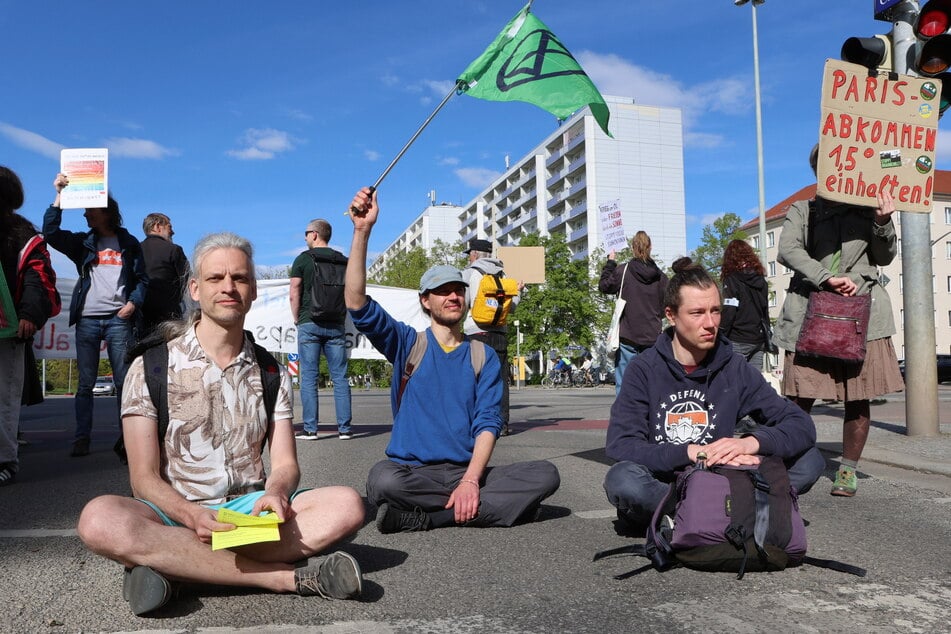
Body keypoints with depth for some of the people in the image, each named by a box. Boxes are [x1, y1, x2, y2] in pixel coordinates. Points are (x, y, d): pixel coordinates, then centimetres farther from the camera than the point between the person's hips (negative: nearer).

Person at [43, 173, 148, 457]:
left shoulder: (129, 243, 11)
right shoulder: (82, 242, 16)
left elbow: (142, 279, 10)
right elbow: (50, 232, 1)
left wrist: (133, 303, -7)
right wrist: (59, 197, -3)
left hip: (118, 319, -2)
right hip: (87, 319, 2)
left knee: (124, 381, -4)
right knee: (85, 382, 1)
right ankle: (81, 439, 4)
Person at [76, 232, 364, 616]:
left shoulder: (271, 371, 9)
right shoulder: (151, 368, 0)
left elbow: (285, 463, 4)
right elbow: (144, 479, -6)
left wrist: (275, 493, -20)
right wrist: (193, 516, -26)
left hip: (251, 509, 2)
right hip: (178, 513, -2)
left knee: (346, 505, -24)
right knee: (100, 520, -35)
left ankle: (171, 565, -27)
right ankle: (287, 576, -32)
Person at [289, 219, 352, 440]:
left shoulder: (303, 259, -1)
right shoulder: (343, 261, 10)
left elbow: (294, 294, -4)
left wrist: (298, 321, 7)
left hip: (310, 324, -3)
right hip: (336, 326, 3)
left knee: (309, 378, 1)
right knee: (340, 377, 4)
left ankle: (310, 428, 1)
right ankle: (344, 428, 4)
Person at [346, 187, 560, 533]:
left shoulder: (484, 356, 12)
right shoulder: (407, 344, 9)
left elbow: (488, 423, 1)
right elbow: (357, 303, -7)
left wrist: (471, 480, -16)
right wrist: (362, 231, -16)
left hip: (468, 471, 3)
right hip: (413, 471, -2)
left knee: (545, 475, -22)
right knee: (382, 480, -36)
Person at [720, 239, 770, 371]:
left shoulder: (732, 280, -7)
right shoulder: (761, 280, 11)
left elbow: (728, 313, -13)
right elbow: (765, 312, 17)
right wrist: (766, 339, 23)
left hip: (738, 341, -6)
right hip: (758, 340, 6)